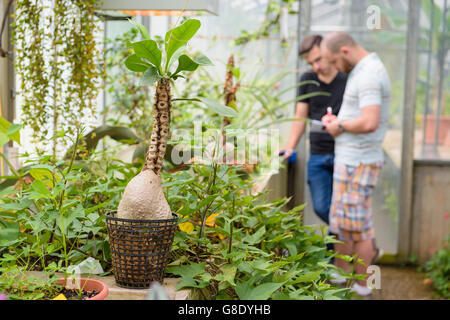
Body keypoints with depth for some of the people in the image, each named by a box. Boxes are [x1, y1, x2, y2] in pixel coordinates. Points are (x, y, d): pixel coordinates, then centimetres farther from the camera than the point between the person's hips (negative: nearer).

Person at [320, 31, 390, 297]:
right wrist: (337, 120, 9)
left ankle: (362, 287, 16)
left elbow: (369, 123, -31)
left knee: (357, 226, 1)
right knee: (340, 222, 18)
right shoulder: (365, 70, 13)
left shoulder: (368, 74, -20)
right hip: (351, 158, 10)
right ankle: (339, 276, 32)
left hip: (358, 163, -10)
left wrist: (340, 126, -14)